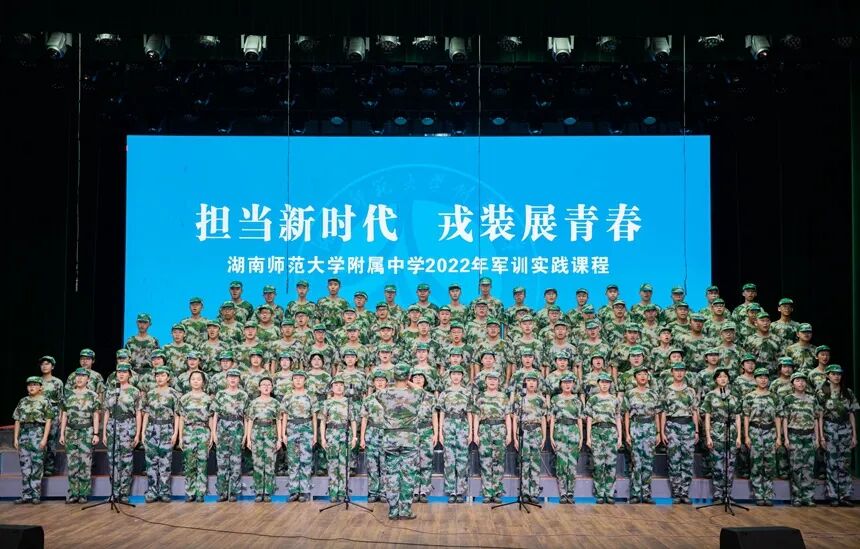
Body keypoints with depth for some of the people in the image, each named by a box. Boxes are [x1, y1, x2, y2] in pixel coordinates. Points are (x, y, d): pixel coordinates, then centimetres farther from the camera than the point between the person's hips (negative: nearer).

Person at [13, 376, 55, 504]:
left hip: (38, 433, -4)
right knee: (25, 466, 4)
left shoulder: (44, 402, 1)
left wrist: (44, 438, -12)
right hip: (24, 433, 4)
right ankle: (26, 495, 9)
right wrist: (15, 438, 7)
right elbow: (17, 421, 14)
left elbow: (48, 421, -4)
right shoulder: (22, 402, 14)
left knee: (36, 466, -3)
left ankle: (36, 495, 0)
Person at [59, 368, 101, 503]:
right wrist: (62, 434, 7)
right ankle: (73, 493, 9)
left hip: (86, 432, -3)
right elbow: (64, 415, 12)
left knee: (85, 463, -2)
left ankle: (84, 494, 3)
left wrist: (96, 434, -7)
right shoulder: (68, 395, 10)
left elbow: (96, 416, 0)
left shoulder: (93, 396, 1)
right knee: (72, 464, 3)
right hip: (71, 432, 3)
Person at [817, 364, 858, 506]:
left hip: (845, 430, 2)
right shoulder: (822, 393, 0)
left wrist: (854, 435, 5)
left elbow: (852, 415, 9)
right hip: (829, 430, -2)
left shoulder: (848, 393, 8)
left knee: (844, 464, 2)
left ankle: (845, 496, 6)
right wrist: (821, 436, -6)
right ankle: (833, 496, 5)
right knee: (832, 464, -1)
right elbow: (820, 415, -1)